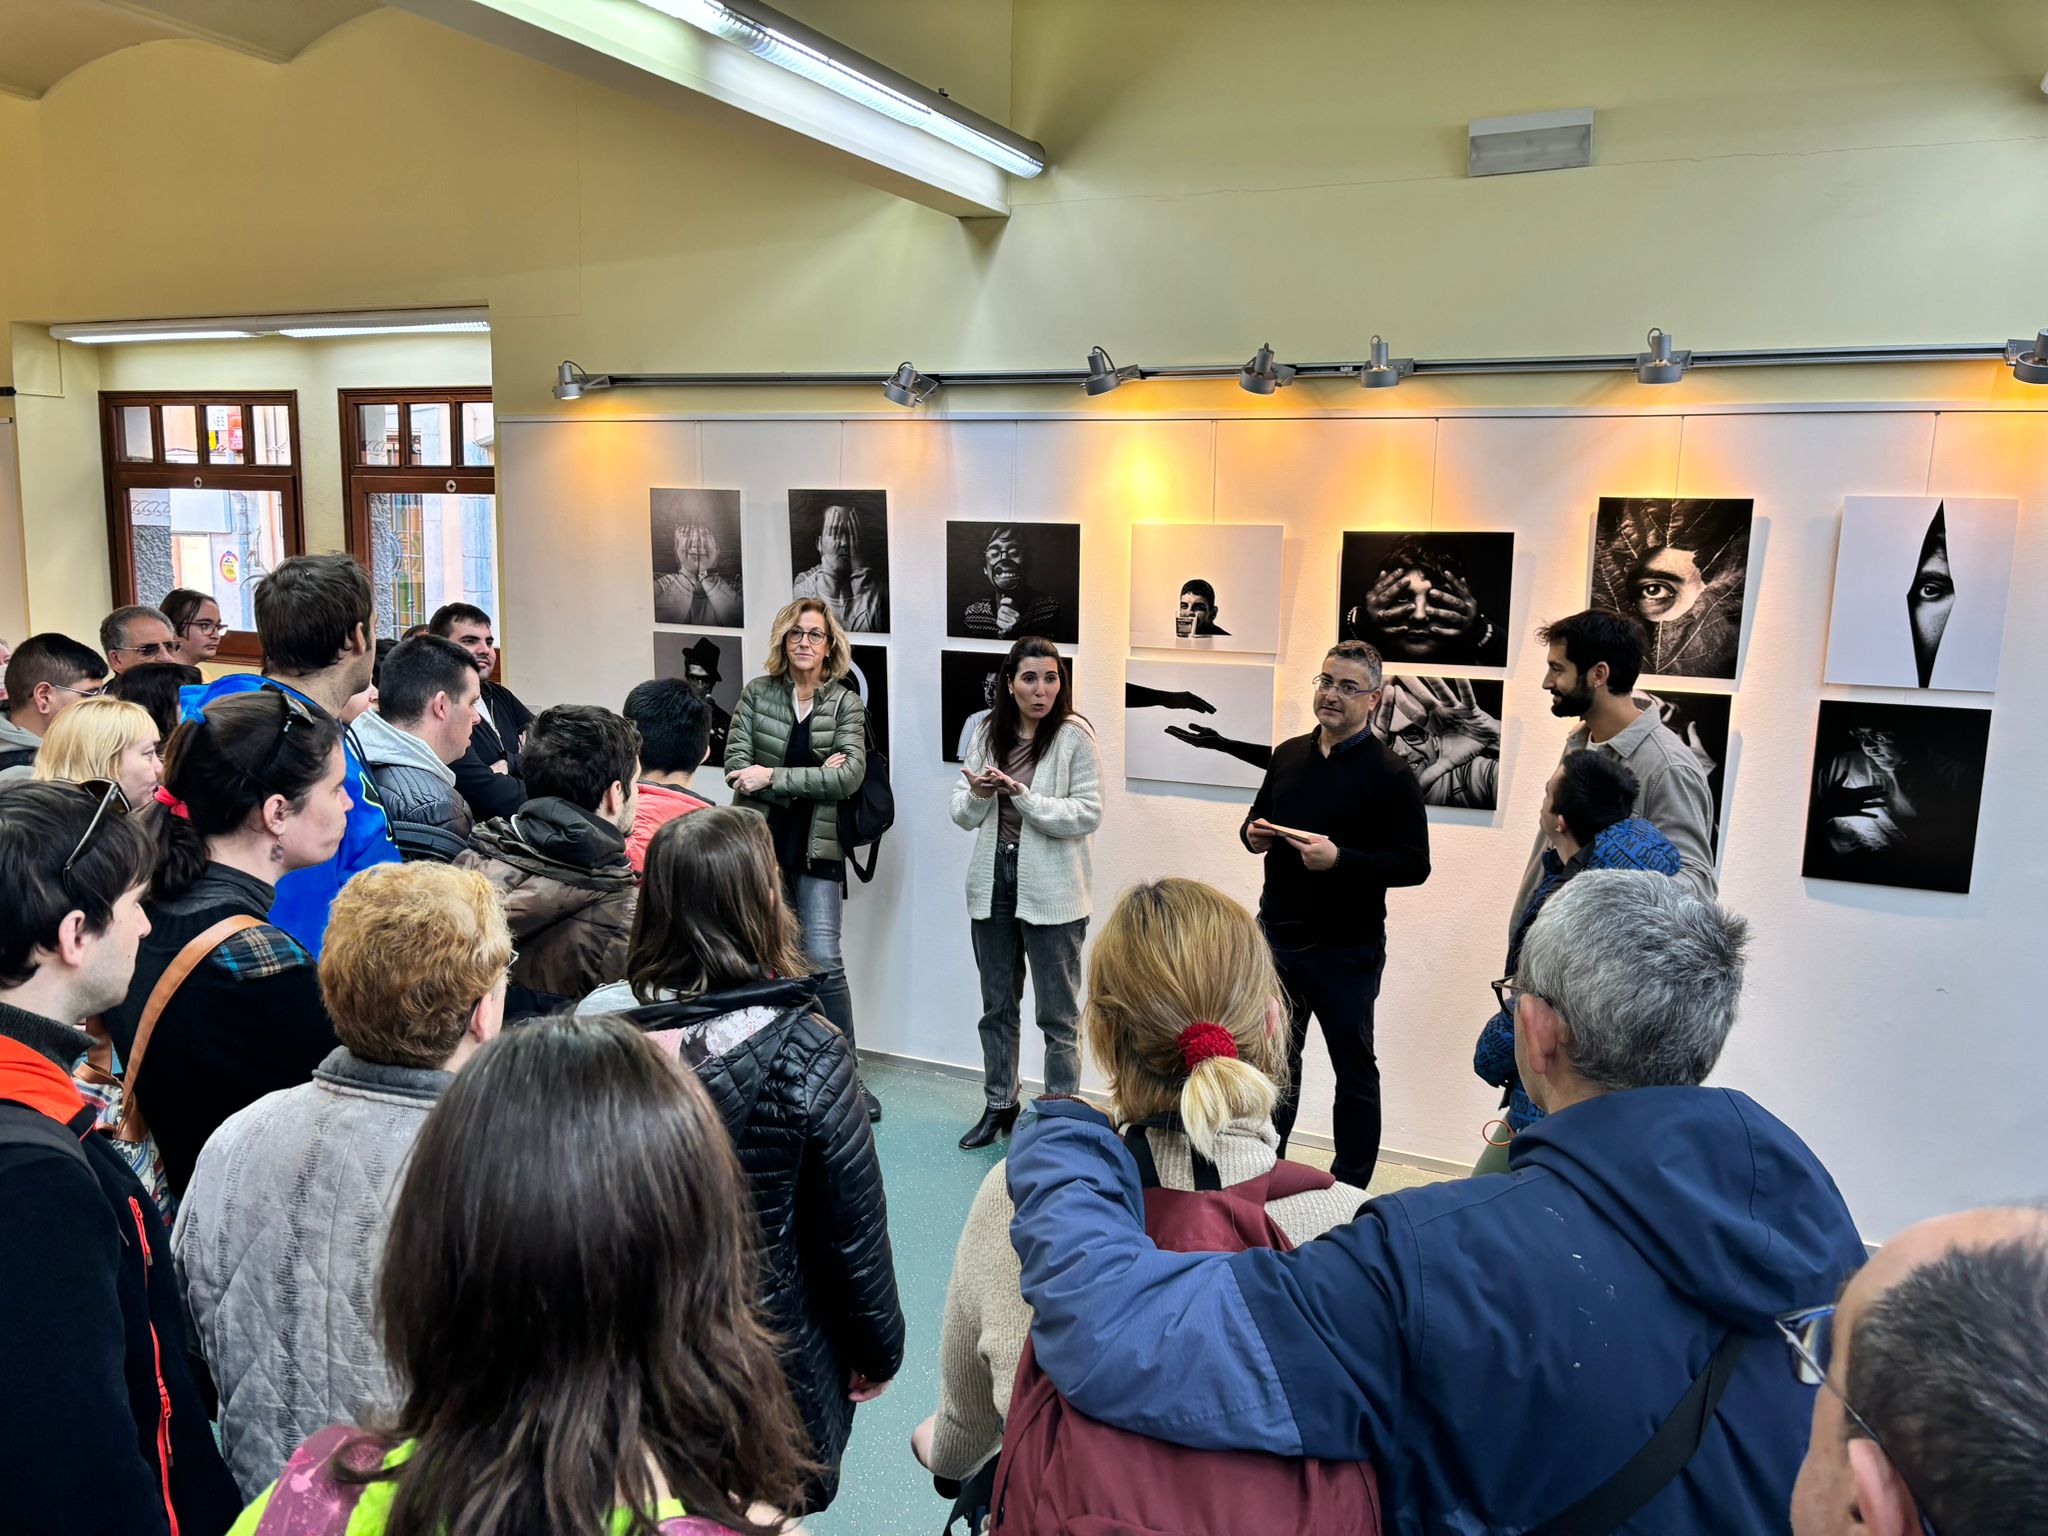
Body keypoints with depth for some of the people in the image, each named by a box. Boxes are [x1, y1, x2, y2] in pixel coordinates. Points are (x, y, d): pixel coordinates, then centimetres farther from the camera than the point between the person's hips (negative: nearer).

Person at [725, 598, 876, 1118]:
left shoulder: (846, 703, 0)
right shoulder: (757, 693, 3)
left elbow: (850, 775, -13)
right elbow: (736, 766, -7)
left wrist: (774, 776, -17)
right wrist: (813, 775, -15)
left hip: (817, 847, -1)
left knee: (823, 962, -7)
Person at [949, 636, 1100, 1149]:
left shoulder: (1074, 736, -9)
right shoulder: (989, 735, 5)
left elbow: (1088, 815, -15)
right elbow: (963, 815, 5)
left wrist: (1022, 796, -23)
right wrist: (978, 794, -17)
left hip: (1052, 891, -5)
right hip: (993, 881, 5)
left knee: (1057, 1014, 4)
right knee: (997, 1006, 17)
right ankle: (999, 1105, 32)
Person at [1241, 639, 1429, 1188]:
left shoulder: (1389, 774, -11)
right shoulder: (1289, 754, 8)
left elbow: (1415, 864, -14)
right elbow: (1257, 818, 21)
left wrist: (1340, 859, -25)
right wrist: (1253, 834, -3)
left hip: (1346, 949, -6)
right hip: (1276, 935, 6)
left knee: (1354, 1070, 9)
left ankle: (1351, 1190, 21)